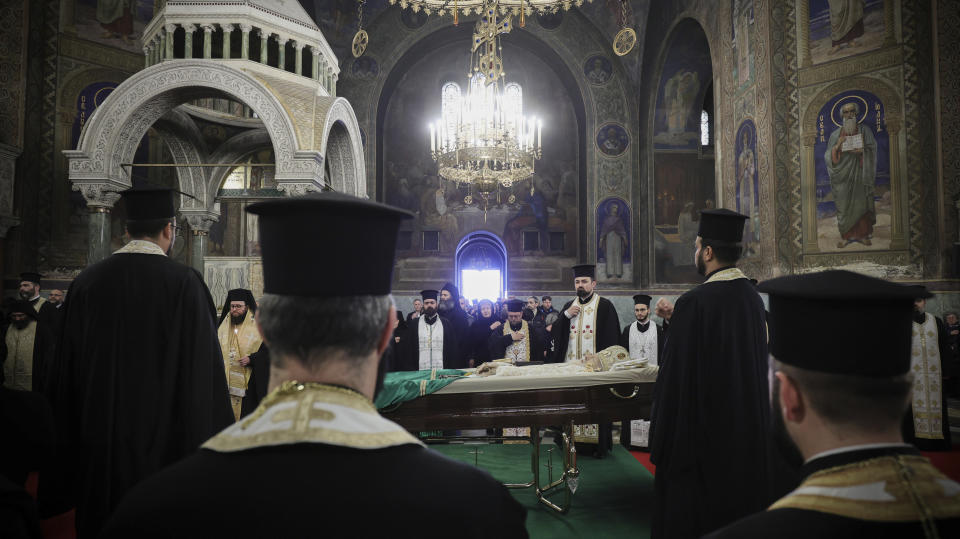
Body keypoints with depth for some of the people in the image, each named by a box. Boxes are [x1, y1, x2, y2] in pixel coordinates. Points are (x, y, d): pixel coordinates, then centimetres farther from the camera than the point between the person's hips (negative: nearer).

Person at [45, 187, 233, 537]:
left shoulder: (85, 282, 0)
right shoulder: (184, 283, -14)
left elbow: (66, 370, 6)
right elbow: (202, 373, -15)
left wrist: (70, 443, 16)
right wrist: (206, 441, -6)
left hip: (99, 445, 5)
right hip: (161, 440, -4)